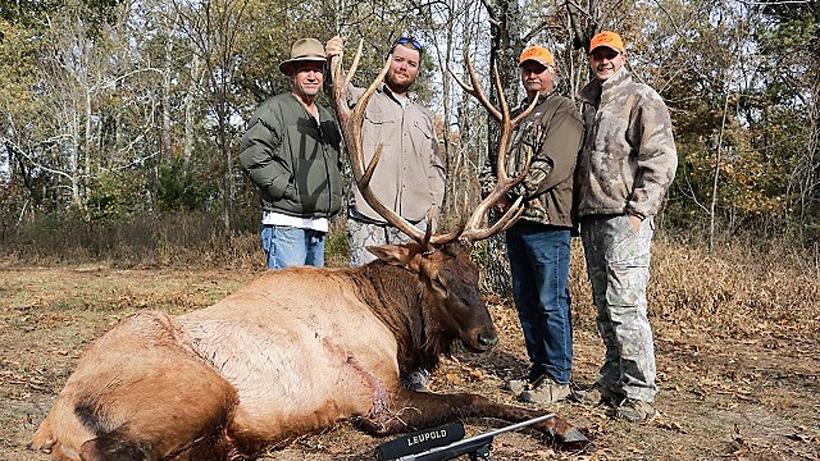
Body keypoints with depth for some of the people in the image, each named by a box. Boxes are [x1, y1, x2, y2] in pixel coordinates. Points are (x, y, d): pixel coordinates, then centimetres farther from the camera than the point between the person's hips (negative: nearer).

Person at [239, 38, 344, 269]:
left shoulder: (327, 117, 22)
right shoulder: (274, 109, -5)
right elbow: (252, 156, -17)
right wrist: (289, 189, -16)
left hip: (319, 223, 8)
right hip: (286, 223, -8)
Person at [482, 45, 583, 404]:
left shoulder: (563, 112, -1)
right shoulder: (516, 116, 24)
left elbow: (552, 164, -15)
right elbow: (494, 160, 19)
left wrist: (512, 192, -13)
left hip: (547, 219, -8)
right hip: (515, 220, 8)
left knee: (551, 301, -5)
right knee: (525, 301, 12)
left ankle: (558, 378, 4)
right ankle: (539, 370, 23)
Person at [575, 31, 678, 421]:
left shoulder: (642, 100, -1)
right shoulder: (584, 103, 20)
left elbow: (661, 159, -9)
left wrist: (638, 211, -15)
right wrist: (579, 207, 15)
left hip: (625, 218, -7)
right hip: (591, 217, 7)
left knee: (625, 306, -11)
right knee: (605, 307, 12)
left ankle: (640, 393, -4)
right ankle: (613, 381, 21)